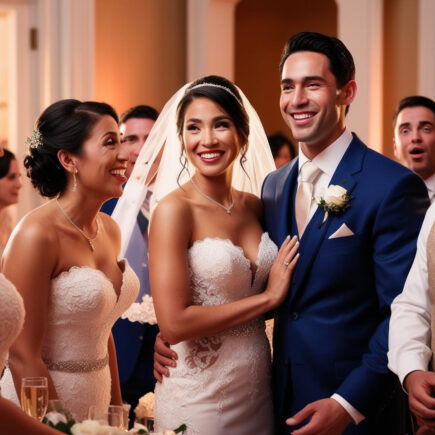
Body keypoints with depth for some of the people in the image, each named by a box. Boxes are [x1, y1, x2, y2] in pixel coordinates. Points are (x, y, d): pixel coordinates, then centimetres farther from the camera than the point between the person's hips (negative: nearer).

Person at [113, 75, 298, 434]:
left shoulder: (254, 206, 4)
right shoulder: (174, 210, -14)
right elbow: (174, 324, -20)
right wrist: (267, 297, -14)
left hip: (258, 389, 6)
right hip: (199, 397, -6)